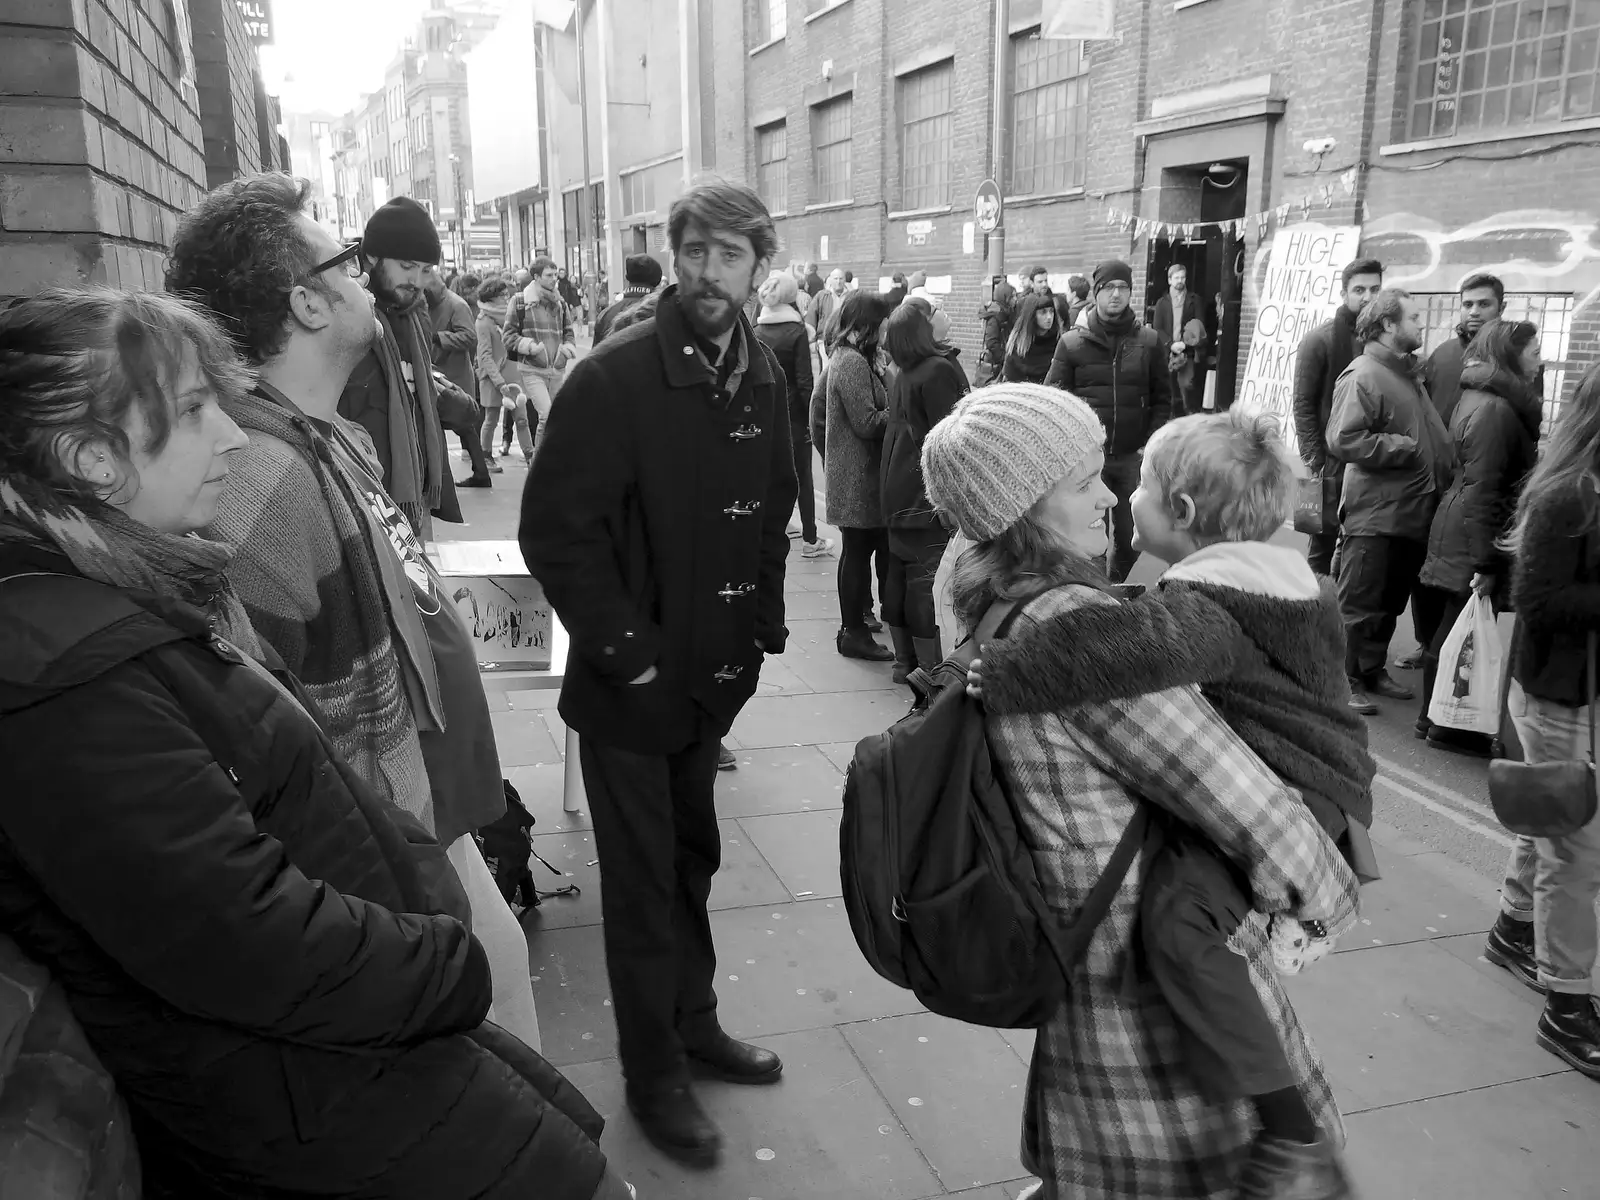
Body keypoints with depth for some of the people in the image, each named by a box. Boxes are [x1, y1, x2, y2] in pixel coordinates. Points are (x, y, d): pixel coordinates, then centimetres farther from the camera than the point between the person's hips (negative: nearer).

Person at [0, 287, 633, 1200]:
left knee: (572, 1125, 18)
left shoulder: (149, 590, 6)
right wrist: (447, 964, -15)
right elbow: (246, 940, -28)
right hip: (293, 1089, -9)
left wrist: (421, 872, -2)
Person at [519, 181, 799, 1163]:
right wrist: (624, 651, -17)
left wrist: (760, 630, 7)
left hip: (713, 676, 6)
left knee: (693, 860, 20)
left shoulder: (763, 379, 3)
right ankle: (655, 1074, 26)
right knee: (644, 881, 7)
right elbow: (554, 527, -18)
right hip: (630, 685, -6)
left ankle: (695, 1021, 39)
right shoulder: (615, 379, -17)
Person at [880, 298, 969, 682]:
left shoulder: (902, 375, 2)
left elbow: (899, 426, 1)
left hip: (898, 491, 4)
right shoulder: (940, 369, -7)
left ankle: (905, 661, 19)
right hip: (928, 492, -4)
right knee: (926, 578, 0)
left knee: (901, 572, 8)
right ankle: (930, 668, 5)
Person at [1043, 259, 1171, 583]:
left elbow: (1162, 398, 8)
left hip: (1133, 456, 2)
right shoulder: (1071, 342, 1)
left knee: (1131, 539, 9)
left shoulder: (1149, 341, 5)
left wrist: (1151, 444, -2)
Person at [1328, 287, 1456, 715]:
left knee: (1391, 601, 17)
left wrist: (1446, 465, 11)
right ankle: (1345, 681, 10)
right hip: (1376, 515, -9)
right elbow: (1342, 440, -24)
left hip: (1412, 513, 9)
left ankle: (1372, 670, 30)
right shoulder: (1362, 376, -14)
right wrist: (1404, 448, -17)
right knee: (1358, 603, 0)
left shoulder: (1407, 372, 16)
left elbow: (1427, 435, 28)